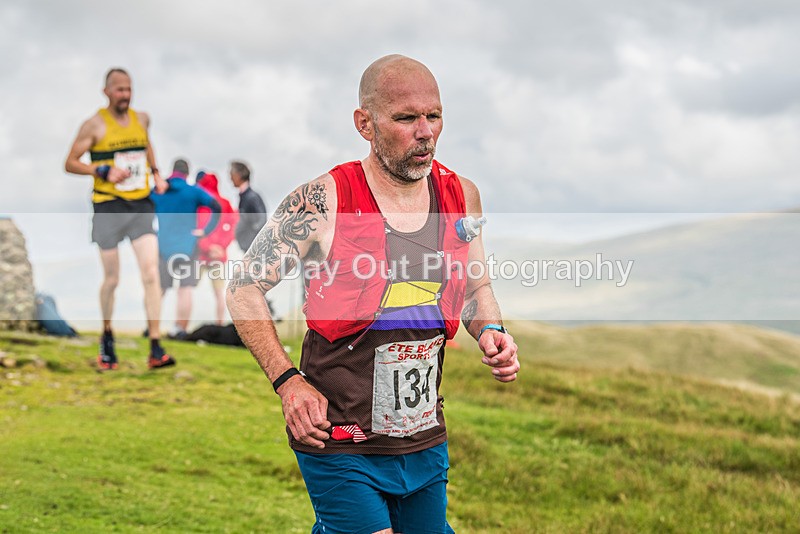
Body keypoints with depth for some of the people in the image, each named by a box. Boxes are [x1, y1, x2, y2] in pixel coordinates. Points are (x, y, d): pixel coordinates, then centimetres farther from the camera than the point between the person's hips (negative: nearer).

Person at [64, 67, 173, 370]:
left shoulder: (142, 119, 9)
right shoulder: (95, 125, -5)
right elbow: (70, 164, -4)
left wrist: (155, 173, 16)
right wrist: (104, 172, -18)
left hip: (141, 206, 3)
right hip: (108, 208, -3)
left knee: (151, 274, -10)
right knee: (111, 279, 4)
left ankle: (155, 350, -12)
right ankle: (107, 337, 30)